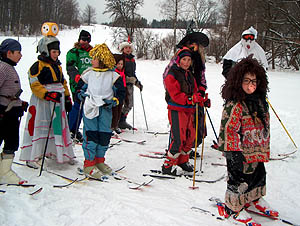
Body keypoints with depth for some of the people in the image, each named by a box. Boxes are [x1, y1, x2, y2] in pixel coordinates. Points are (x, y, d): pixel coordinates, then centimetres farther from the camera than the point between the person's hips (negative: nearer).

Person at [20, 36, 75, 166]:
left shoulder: (57, 66, 16)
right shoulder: (37, 66, -9)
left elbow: (63, 83, 23)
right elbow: (34, 85, -15)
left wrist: (67, 99, 19)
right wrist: (47, 94, -26)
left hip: (58, 101, 8)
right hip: (42, 102, -7)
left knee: (60, 127, 13)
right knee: (38, 128, -3)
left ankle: (63, 153, 24)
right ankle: (31, 157, 5)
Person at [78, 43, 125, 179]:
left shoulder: (113, 75, 1)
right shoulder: (89, 73, 7)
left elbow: (121, 91, 6)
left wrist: (115, 101, -9)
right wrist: (81, 92, 3)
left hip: (106, 108, 1)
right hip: (90, 108, 0)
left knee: (104, 135, 5)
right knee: (91, 135, -5)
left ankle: (99, 160, 24)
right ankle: (89, 164, 3)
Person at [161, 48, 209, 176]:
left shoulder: (189, 75, 17)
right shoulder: (171, 75, -8)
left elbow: (194, 92, 18)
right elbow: (176, 95, -17)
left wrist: (202, 100, -1)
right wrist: (190, 99, -27)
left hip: (188, 110, 8)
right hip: (176, 110, -8)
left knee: (190, 137, 13)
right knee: (178, 139, -11)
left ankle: (183, 161, 31)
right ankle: (168, 166, 0)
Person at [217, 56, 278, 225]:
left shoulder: (260, 101, 6)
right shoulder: (234, 104, -21)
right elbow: (229, 129, -23)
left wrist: (265, 148, 20)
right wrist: (234, 151, -24)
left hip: (258, 151, 8)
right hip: (240, 153, -8)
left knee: (259, 175, 23)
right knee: (239, 180, 4)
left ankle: (255, 199, 48)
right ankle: (234, 208, 25)